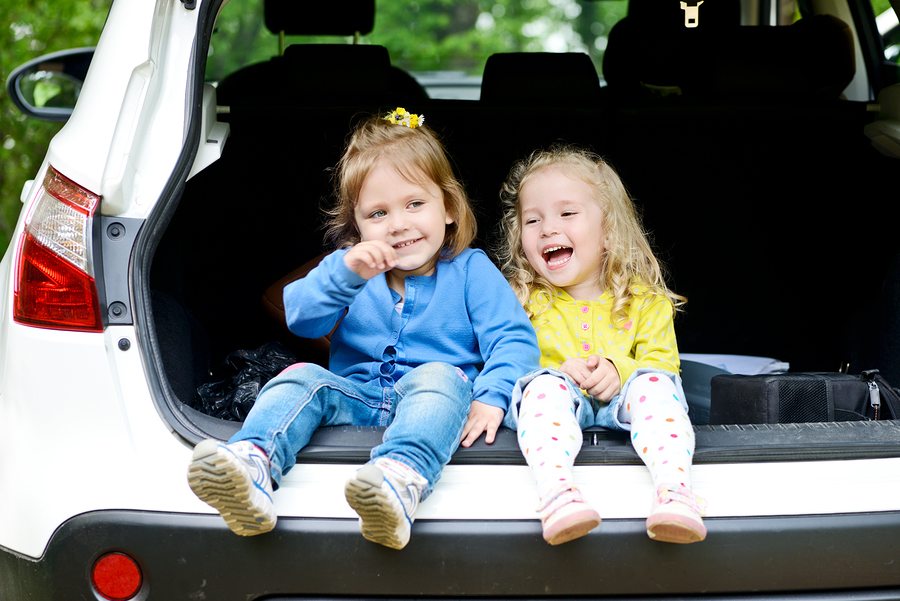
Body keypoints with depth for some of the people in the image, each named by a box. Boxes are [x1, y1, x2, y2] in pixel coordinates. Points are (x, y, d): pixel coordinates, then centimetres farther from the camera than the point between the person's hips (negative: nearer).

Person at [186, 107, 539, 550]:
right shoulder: (349, 267, 15)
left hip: (430, 397, -3)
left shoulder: (471, 270, 8)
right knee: (303, 377, -22)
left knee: (440, 375, -34)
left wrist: (492, 397, -22)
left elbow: (513, 339, -3)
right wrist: (345, 273, -19)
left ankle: (399, 483, -64)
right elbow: (300, 319, -1)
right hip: (355, 397, 3)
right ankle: (251, 466, -52)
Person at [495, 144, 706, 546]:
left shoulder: (646, 300, 11)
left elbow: (663, 362, 4)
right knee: (545, 386, -32)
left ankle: (674, 491, -50)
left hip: (623, 407, 1)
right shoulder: (522, 300, 11)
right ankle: (555, 493, -57)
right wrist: (558, 373, -17)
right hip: (555, 406, 0)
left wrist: (621, 370, -18)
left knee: (653, 383, -29)